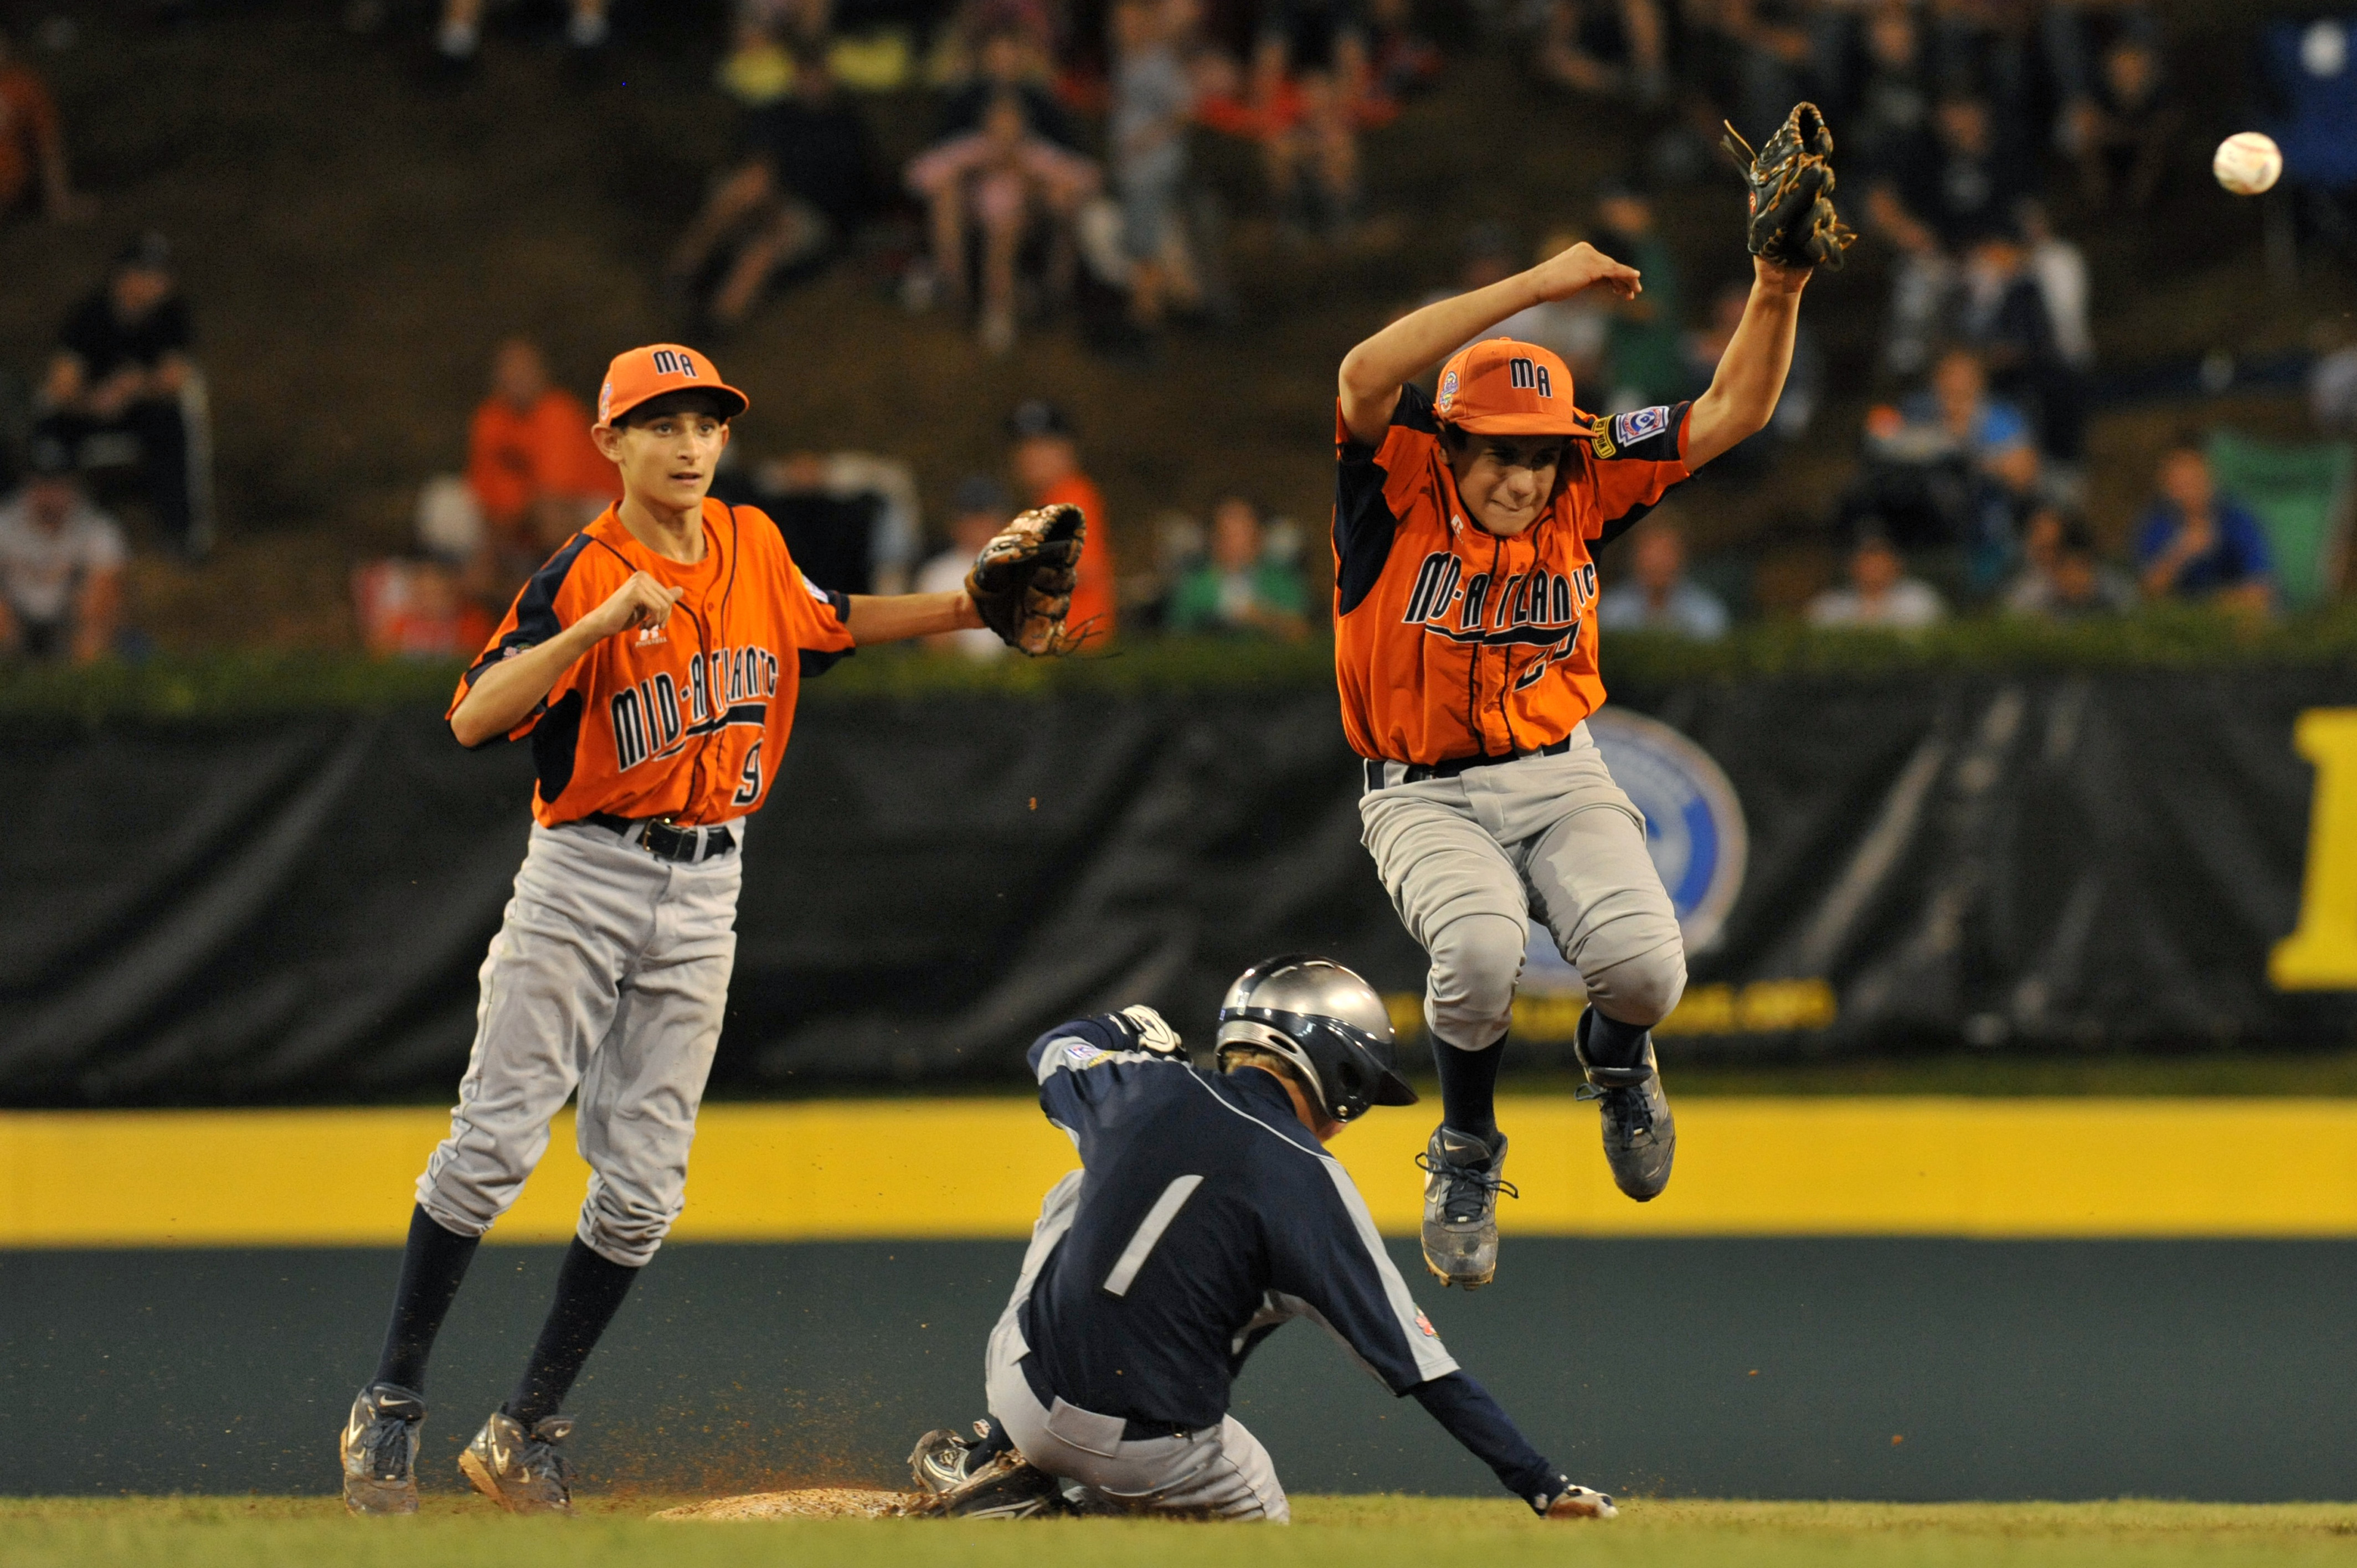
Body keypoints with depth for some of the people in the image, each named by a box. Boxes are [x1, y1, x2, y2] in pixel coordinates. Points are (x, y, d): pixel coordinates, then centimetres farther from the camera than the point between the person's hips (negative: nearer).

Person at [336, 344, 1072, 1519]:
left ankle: (525, 1435, 11)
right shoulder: (582, 577, -12)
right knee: (493, 1146, -9)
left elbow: (823, 626, 26)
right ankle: (390, 1408, 1)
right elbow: (473, 720, -23)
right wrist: (601, 625, -33)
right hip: (583, 879, -5)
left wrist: (967, 610, 16)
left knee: (643, 1188, 2)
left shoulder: (755, 548, 6)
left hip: (704, 891, 5)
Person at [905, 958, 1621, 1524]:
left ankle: (1002, 1458, 23)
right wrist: (1543, 1486, -9)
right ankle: (1079, 1503, 0)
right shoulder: (1311, 1183, -11)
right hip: (1150, 1452, -4)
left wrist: (1137, 1031, 45)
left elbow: (1056, 1048, 27)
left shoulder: (1146, 1085, 0)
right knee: (1259, 1510, 29)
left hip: (1026, 1386, 4)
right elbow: (1418, 1364, -12)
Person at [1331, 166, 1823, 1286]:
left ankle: (1616, 1054, 19)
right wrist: (1537, 286, -33)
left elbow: (1731, 413, -4)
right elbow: (1366, 375, -33)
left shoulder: (1582, 490, -2)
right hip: (1425, 797, -3)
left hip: (1561, 780, 3)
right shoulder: (1400, 487, -12)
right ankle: (1465, 1152, -2)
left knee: (1644, 967, -23)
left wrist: (1777, 293, -21)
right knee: (1480, 947, -34)